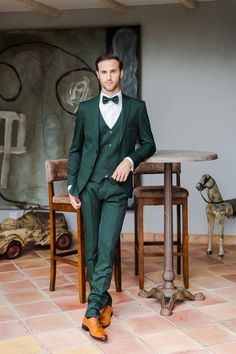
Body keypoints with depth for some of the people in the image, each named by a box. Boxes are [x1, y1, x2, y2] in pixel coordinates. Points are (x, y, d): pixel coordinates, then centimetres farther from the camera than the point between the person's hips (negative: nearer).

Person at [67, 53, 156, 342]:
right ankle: (104, 301, 20)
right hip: (89, 185, 2)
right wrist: (72, 186, 6)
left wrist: (130, 160, -9)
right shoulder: (86, 108, 10)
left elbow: (148, 144, 10)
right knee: (91, 250, 5)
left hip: (117, 187, -2)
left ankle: (92, 312, -6)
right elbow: (75, 149, 12)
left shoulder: (136, 107, 8)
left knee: (106, 250, -10)